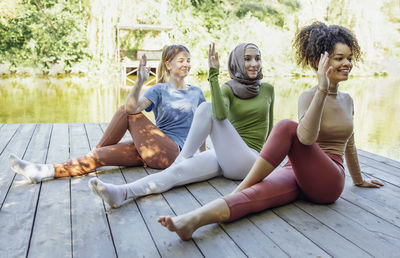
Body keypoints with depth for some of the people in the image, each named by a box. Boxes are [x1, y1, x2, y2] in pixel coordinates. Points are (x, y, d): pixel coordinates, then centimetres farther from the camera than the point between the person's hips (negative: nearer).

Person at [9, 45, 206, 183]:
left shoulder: (196, 93, 12)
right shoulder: (160, 89, 8)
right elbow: (132, 107, -12)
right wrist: (140, 81, -27)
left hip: (173, 152, -2)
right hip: (151, 151, 2)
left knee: (128, 114, -17)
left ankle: (97, 149, 1)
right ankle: (44, 171, -23)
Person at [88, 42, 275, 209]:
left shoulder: (267, 90, 7)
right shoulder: (227, 89, 7)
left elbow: (269, 129, 20)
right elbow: (221, 114, -15)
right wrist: (213, 75, -16)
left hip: (247, 161, -2)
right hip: (222, 157, 2)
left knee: (206, 108, -24)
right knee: (178, 171, -30)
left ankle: (182, 158, -15)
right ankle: (122, 194, -46)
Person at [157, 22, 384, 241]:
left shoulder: (347, 100, 14)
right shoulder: (309, 96, 0)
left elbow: (349, 145, 28)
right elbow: (306, 137, -23)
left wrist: (359, 180, 40)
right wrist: (322, 89, -29)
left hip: (328, 183, 1)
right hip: (296, 173, -1)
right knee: (256, 194, -37)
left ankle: (240, 188, -30)